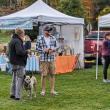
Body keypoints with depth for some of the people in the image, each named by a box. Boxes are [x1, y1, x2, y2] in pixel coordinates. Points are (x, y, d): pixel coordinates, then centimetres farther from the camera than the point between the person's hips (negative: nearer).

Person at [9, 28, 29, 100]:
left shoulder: (13, 40, 14)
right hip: (19, 63, -10)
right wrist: (26, 52, -12)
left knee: (15, 78, 18)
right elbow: (19, 52, -29)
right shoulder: (17, 41, -17)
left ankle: (13, 94, 26)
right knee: (20, 79, -5)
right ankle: (17, 96, -5)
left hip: (14, 63, 10)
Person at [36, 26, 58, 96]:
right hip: (43, 59, -3)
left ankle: (52, 90, 14)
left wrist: (53, 49, -7)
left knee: (52, 74, 5)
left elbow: (56, 46, 14)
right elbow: (37, 48, 0)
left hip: (52, 59, 4)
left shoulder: (53, 38, 9)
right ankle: (43, 90, 9)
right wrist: (44, 50, -15)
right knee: (44, 75, -2)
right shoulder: (40, 39, -2)